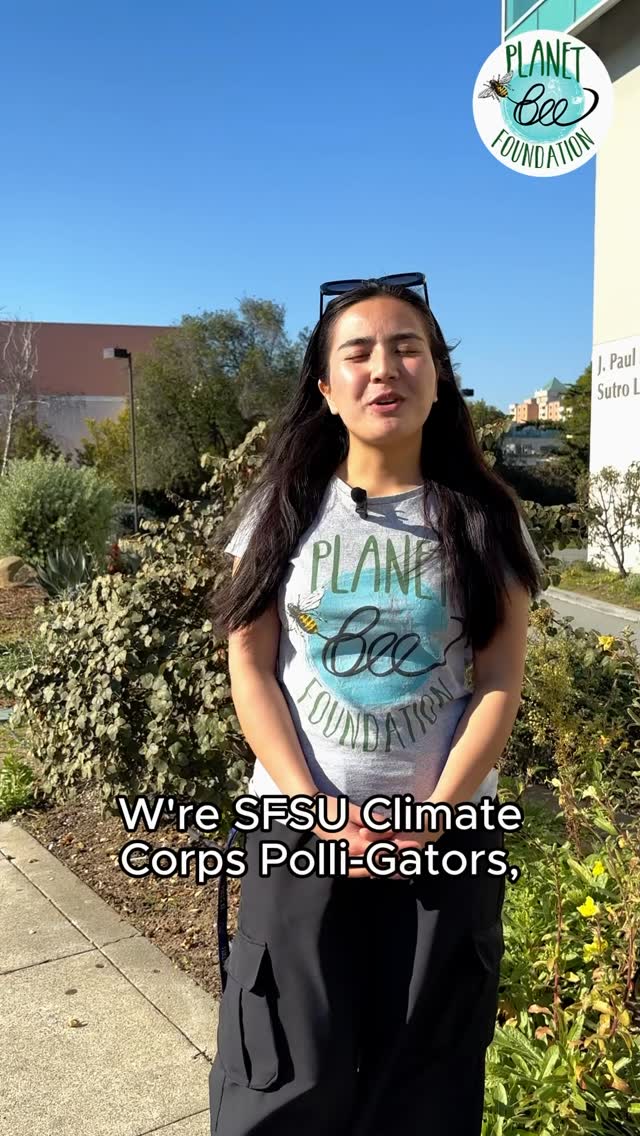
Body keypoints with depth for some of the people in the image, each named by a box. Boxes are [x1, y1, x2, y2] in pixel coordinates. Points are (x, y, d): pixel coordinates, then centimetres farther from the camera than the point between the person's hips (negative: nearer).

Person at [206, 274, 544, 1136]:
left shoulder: (484, 518, -1)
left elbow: (500, 683, -3)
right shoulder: (283, 509, -1)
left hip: (448, 834, 1)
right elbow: (250, 669, -3)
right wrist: (313, 808, -12)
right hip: (300, 827, 0)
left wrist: (435, 815, -13)